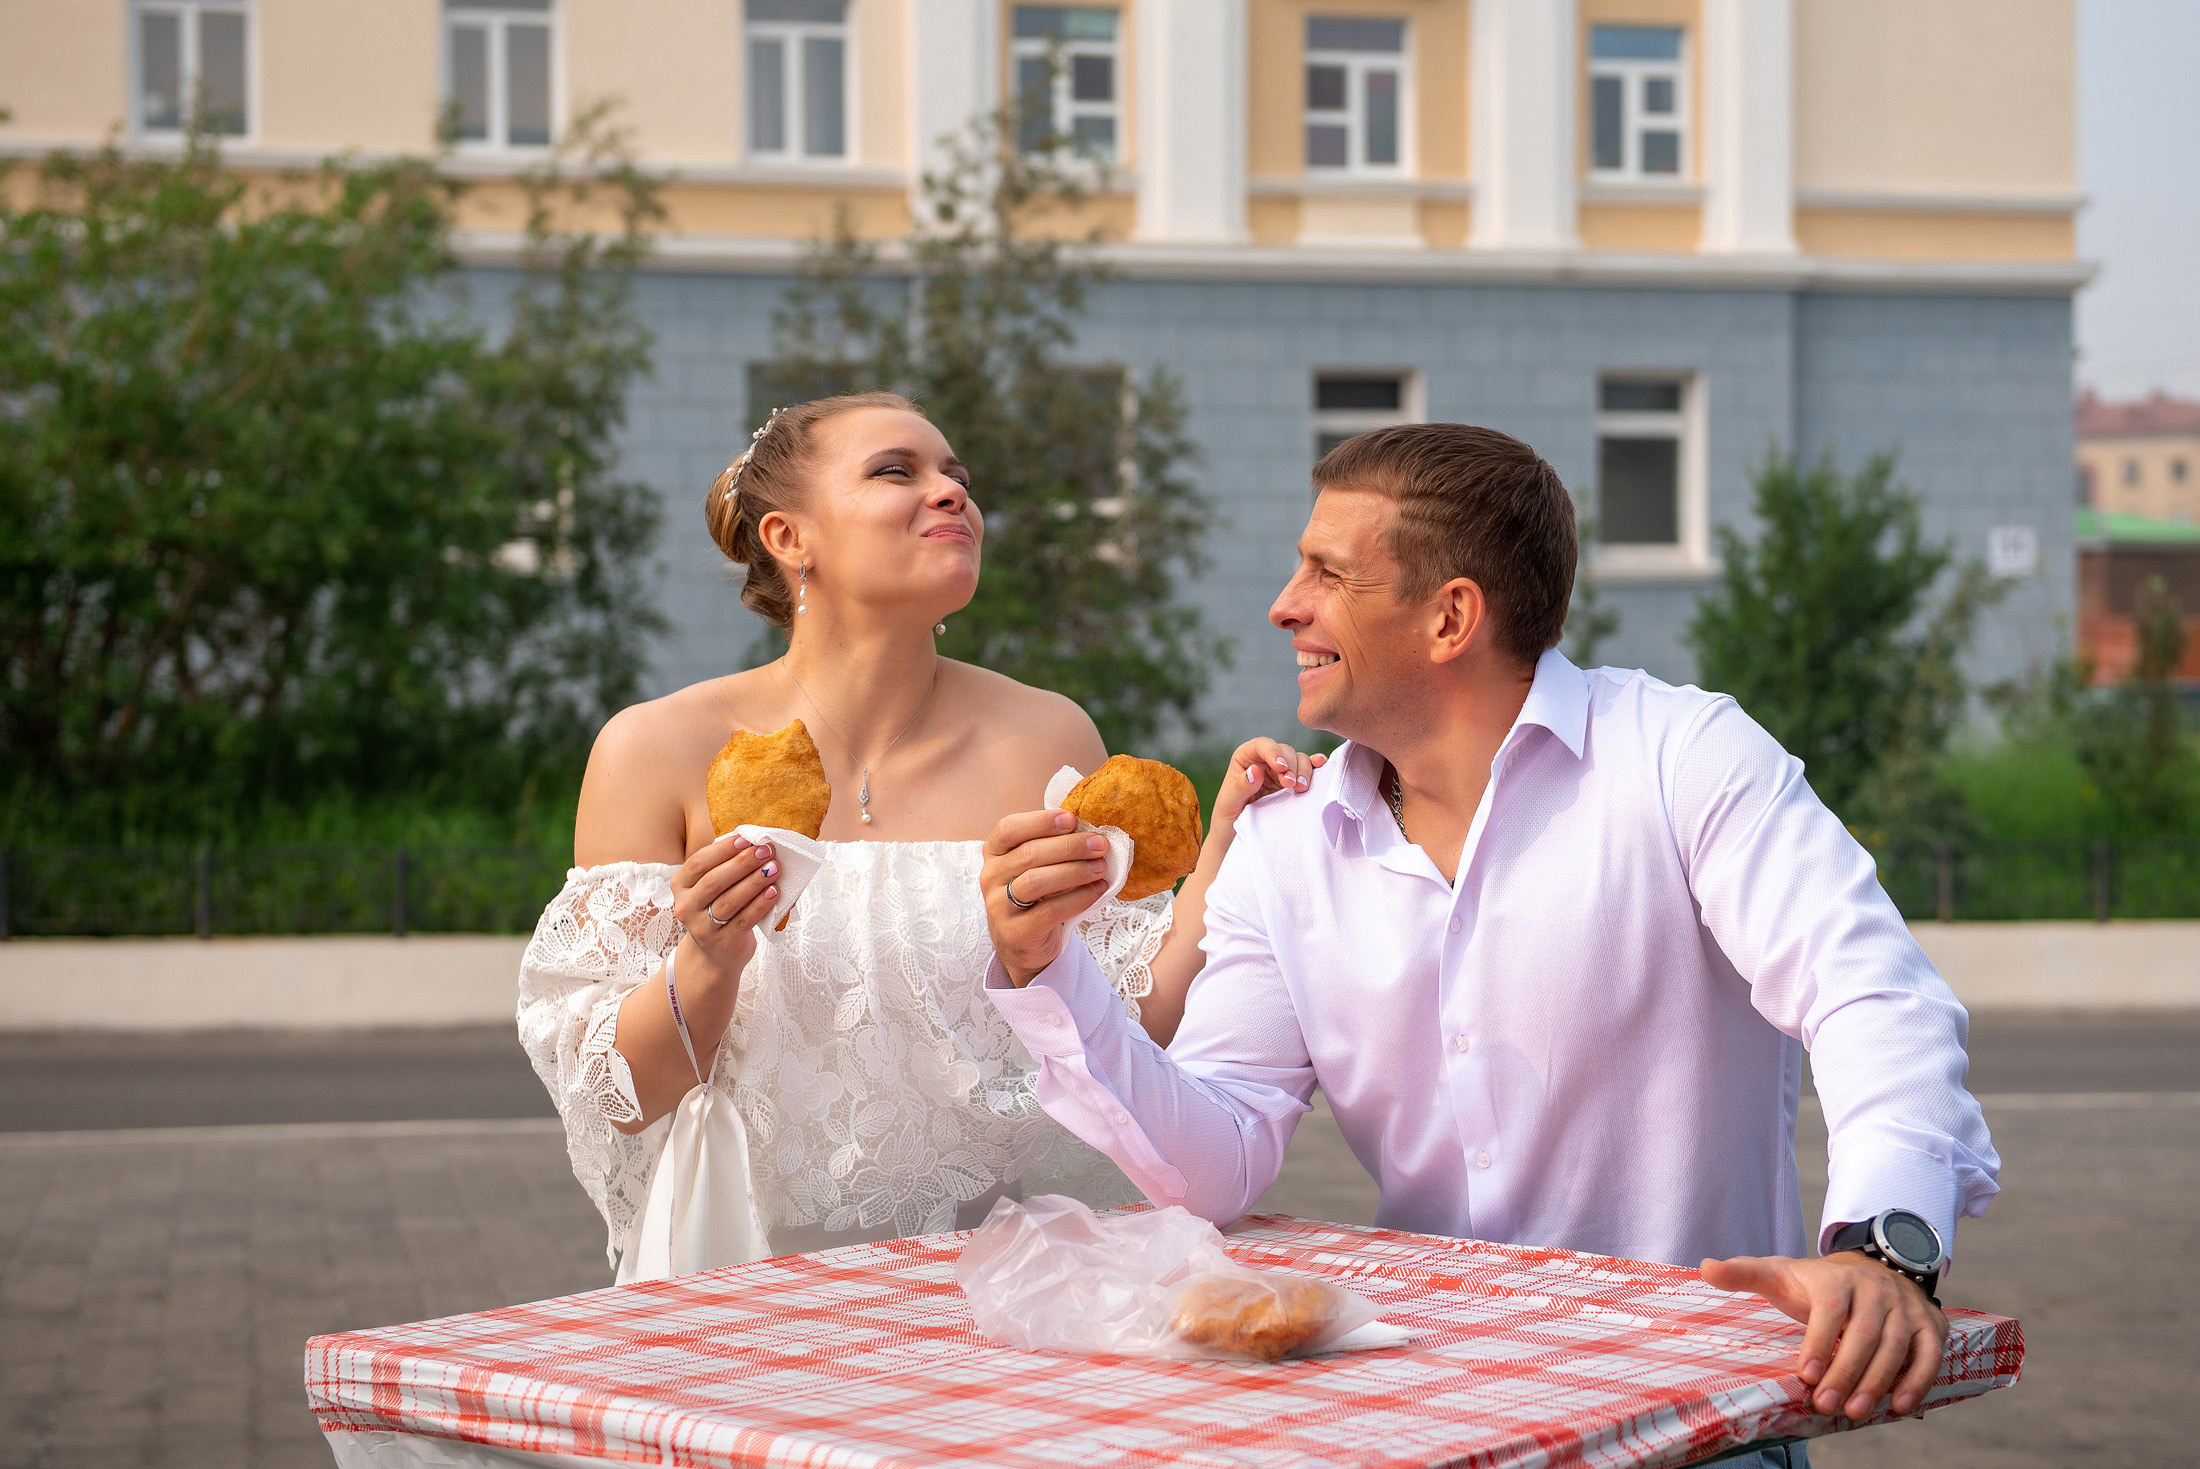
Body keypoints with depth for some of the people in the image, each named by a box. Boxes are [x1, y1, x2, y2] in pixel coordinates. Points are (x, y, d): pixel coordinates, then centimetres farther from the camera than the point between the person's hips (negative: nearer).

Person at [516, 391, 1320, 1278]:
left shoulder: (1046, 739, 4)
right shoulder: (653, 751, -1)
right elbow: (619, 1097, -2)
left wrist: (1224, 848, -6)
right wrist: (707, 966, -20)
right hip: (755, 1282, -1)